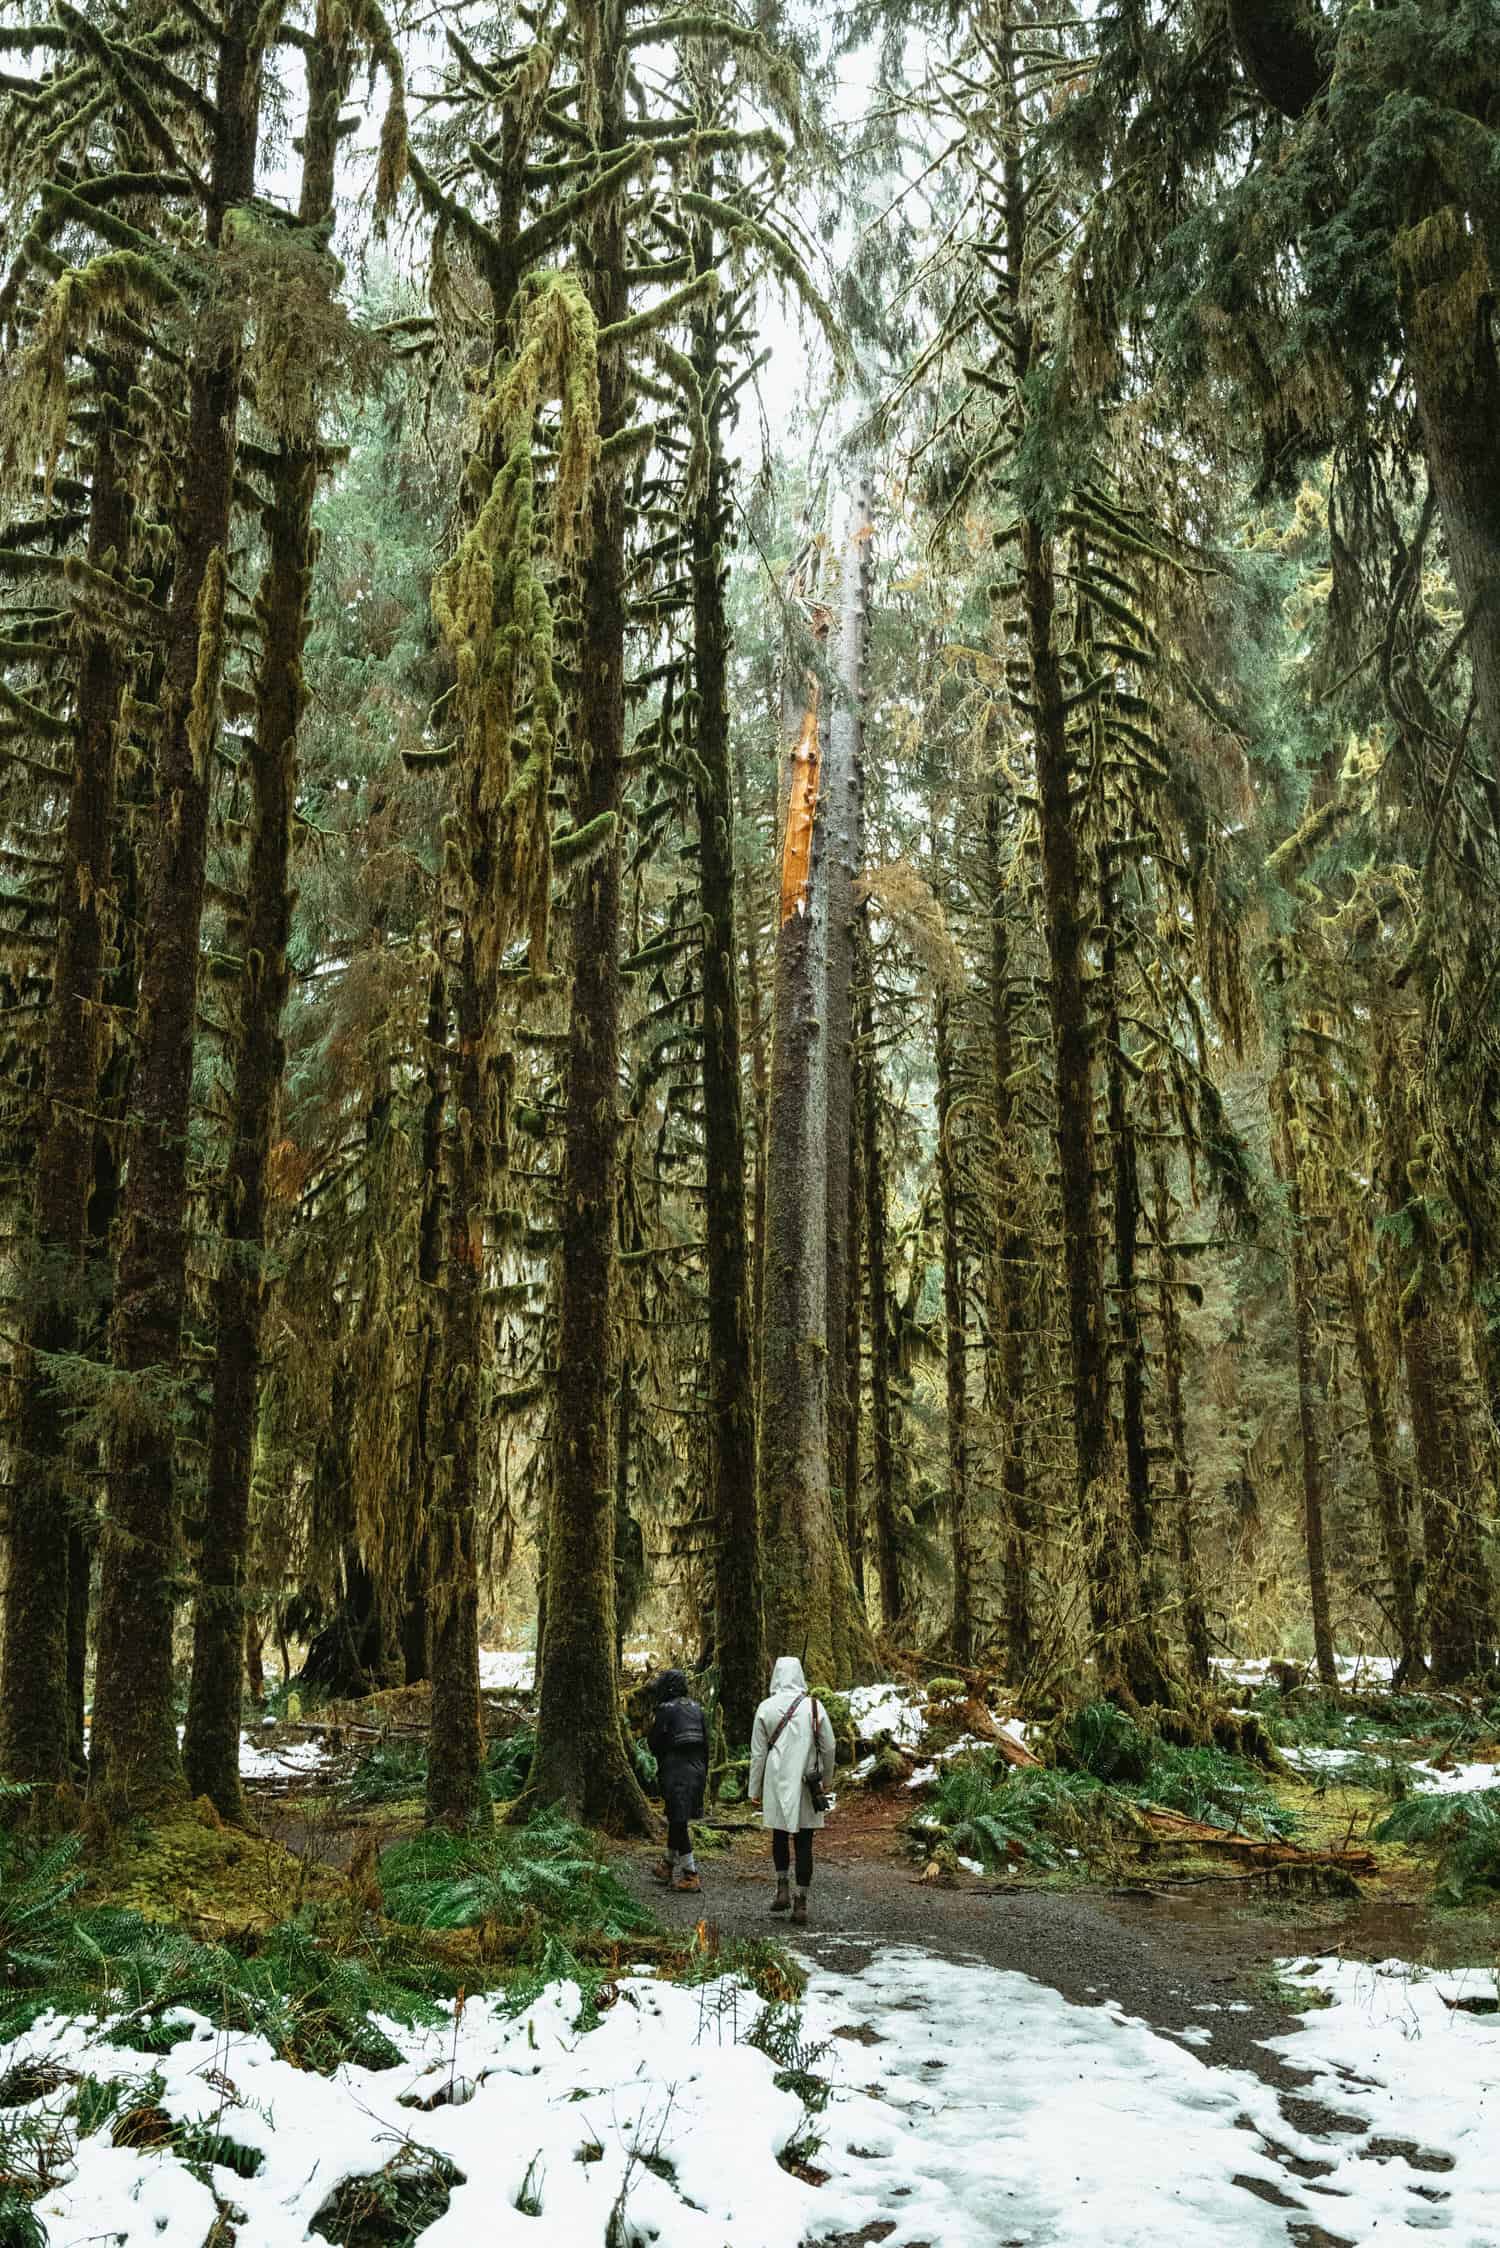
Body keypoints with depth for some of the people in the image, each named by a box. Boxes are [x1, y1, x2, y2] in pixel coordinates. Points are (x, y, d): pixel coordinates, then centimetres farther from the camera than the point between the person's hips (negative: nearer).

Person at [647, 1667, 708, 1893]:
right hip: (697, 1769, 7)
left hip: (675, 1771, -7)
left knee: (678, 1821, -2)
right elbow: (706, 1742, 11)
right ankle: (669, 1866, 31)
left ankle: (690, 1876, -4)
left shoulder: (666, 1710, -10)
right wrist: (704, 1771, 17)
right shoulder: (696, 1708, 9)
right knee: (677, 1819, 19)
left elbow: (654, 1744, -8)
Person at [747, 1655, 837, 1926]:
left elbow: (758, 1752, 0)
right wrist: (827, 1779, 18)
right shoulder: (814, 1706, -2)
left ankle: (783, 1888, 10)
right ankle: (801, 1903, 4)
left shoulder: (766, 1708, -4)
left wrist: (754, 1789, 8)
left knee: (780, 1835, 20)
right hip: (807, 1784, 0)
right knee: (804, 1842, 5)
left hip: (777, 1782, 0)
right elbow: (829, 1747, 3)